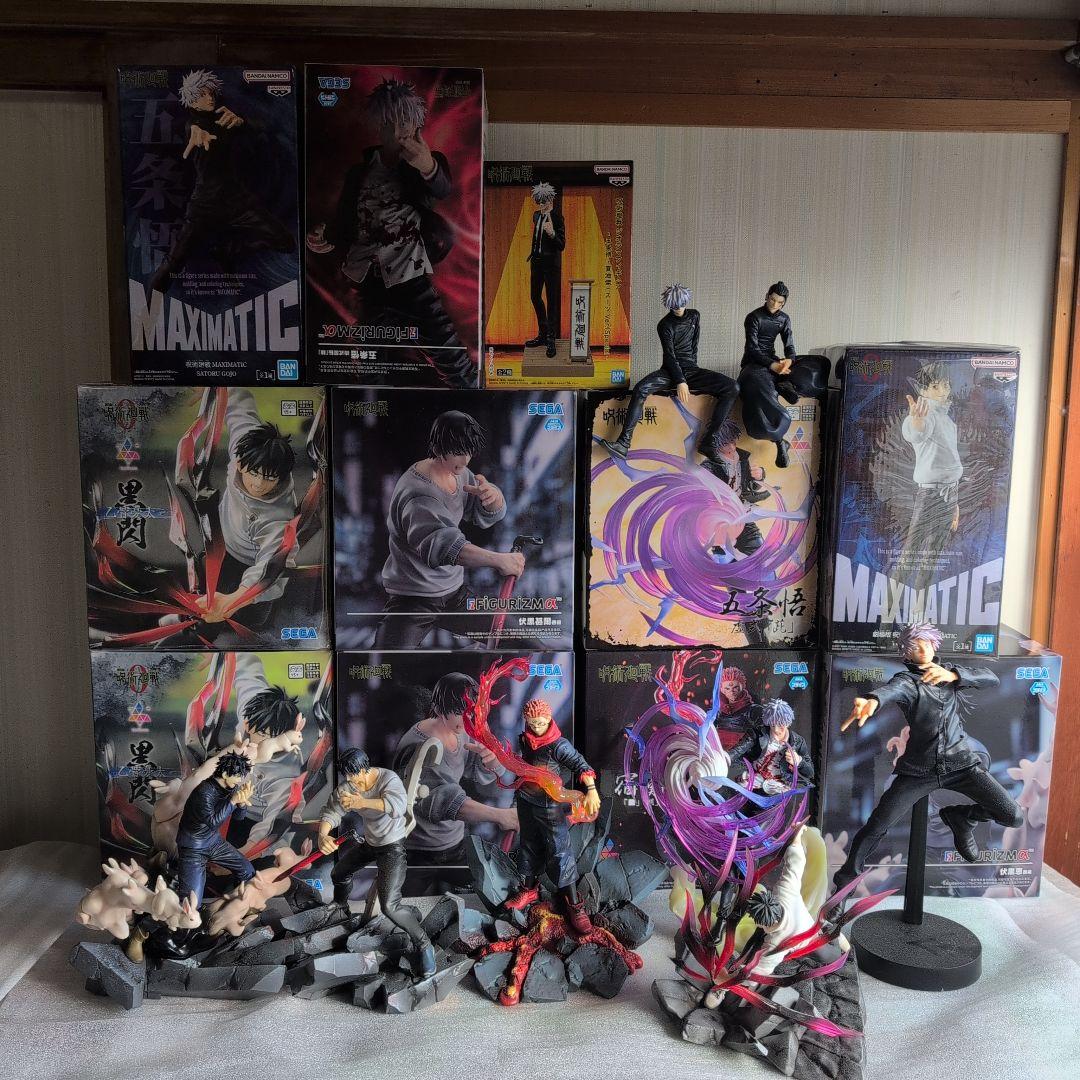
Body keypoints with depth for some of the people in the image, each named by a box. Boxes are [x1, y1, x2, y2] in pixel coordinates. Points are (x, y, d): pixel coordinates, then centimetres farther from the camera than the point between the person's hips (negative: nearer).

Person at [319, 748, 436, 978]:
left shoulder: (388, 779, -30)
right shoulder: (347, 788, -13)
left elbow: (398, 806, -48)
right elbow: (330, 813, -17)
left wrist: (362, 802, -59)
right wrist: (322, 835, -40)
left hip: (392, 846, -7)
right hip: (369, 843, 7)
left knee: (389, 905, -19)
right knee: (338, 874, 27)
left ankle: (424, 946, -2)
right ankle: (339, 905, 62)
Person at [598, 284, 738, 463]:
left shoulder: (694, 316, 11)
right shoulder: (665, 325, -3)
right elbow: (670, 355, -13)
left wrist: (691, 367, 10)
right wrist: (680, 381, -23)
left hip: (690, 369, 3)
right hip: (671, 370, -3)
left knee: (732, 388, -20)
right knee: (640, 389, -34)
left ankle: (707, 442, -27)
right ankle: (623, 444, -41)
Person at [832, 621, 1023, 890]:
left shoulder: (950, 672, 8)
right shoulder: (907, 679, -6)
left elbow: (991, 678, -9)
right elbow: (891, 689, -31)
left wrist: (952, 675, -30)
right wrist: (872, 701, -57)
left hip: (962, 763, 3)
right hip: (919, 769, -3)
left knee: (1013, 818, -8)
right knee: (877, 825, -9)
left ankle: (960, 817, 20)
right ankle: (849, 874, 15)